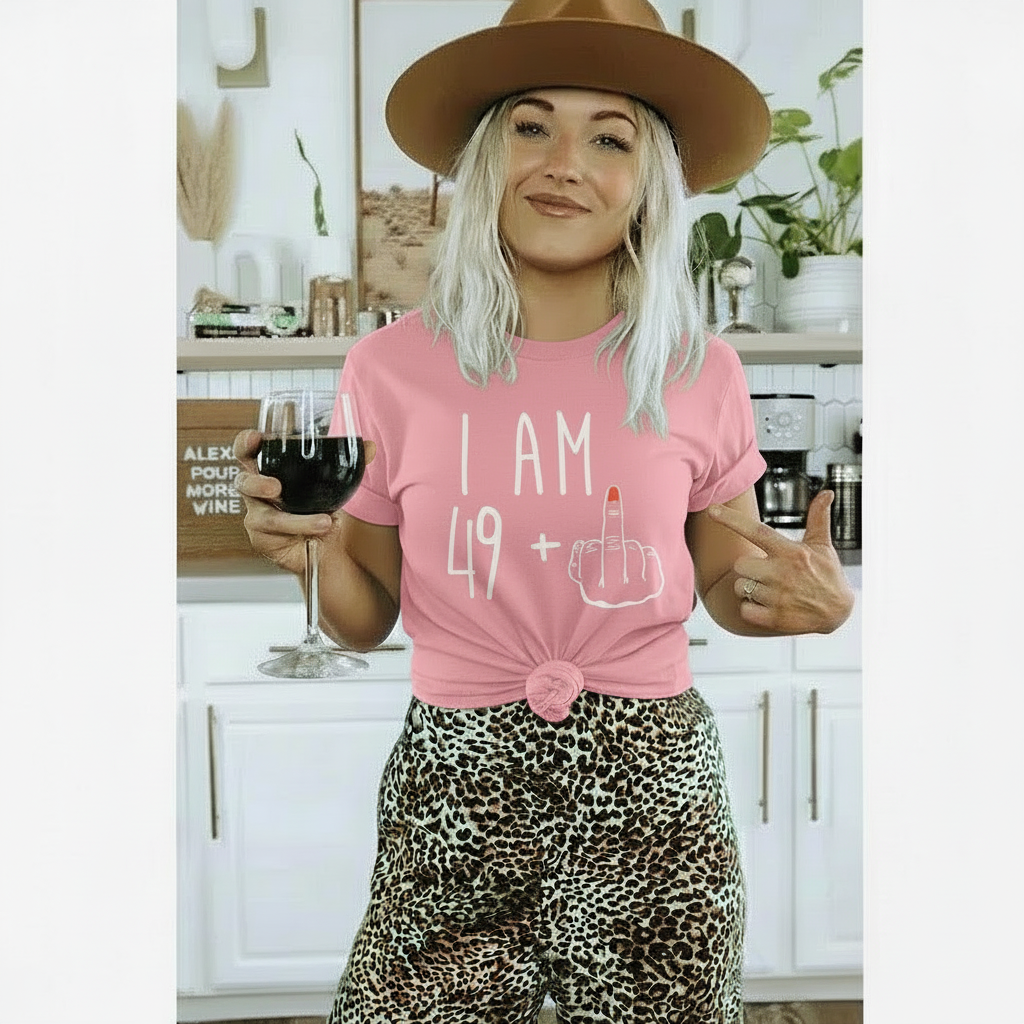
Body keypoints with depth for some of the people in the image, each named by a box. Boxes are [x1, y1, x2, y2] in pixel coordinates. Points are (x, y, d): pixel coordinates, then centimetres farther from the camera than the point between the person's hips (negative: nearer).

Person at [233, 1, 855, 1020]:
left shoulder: (700, 374, -3)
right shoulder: (390, 367, -4)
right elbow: (366, 618, 5)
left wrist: (807, 600, -10)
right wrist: (310, 546, -15)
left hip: (651, 784, 1)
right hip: (455, 784, 0)